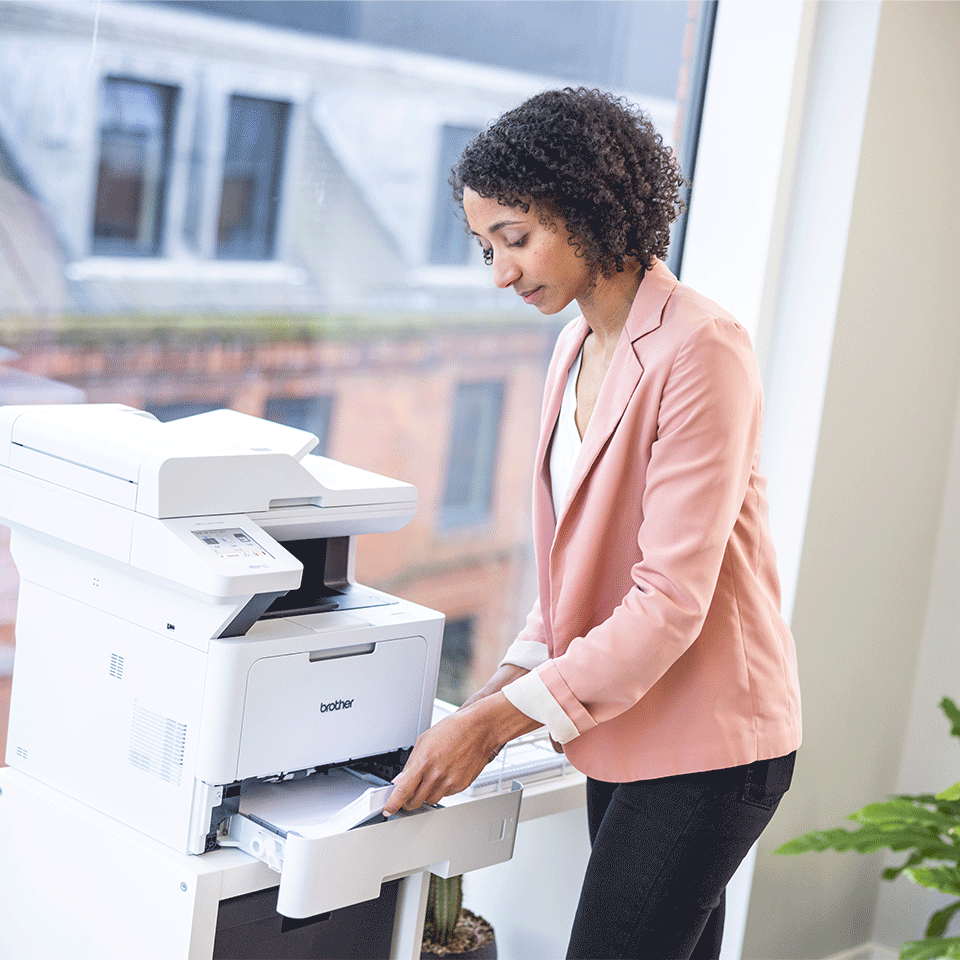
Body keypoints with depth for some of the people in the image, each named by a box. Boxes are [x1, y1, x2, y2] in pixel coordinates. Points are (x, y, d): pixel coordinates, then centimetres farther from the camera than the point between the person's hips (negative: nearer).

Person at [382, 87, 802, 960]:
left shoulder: (699, 349, -19)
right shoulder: (580, 345, 10)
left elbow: (670, 600, -23)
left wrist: (497, 722, -23)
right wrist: (514, 676, 3)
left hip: (705, 744, -8)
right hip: (621, 727, 8)